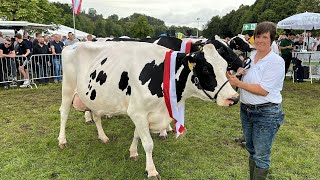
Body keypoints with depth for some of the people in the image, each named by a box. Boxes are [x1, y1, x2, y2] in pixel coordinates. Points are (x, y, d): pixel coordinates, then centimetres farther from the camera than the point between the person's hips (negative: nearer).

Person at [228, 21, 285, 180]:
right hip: (246, 109, 7)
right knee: (251, 150, 22)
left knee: (261, 156, 5)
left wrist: (239, 83, -19)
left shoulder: (276, 61, -15)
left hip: (266, 113, -7)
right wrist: (240, 73, -2)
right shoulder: (249, 56, 5)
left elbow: (263, 90, -21)